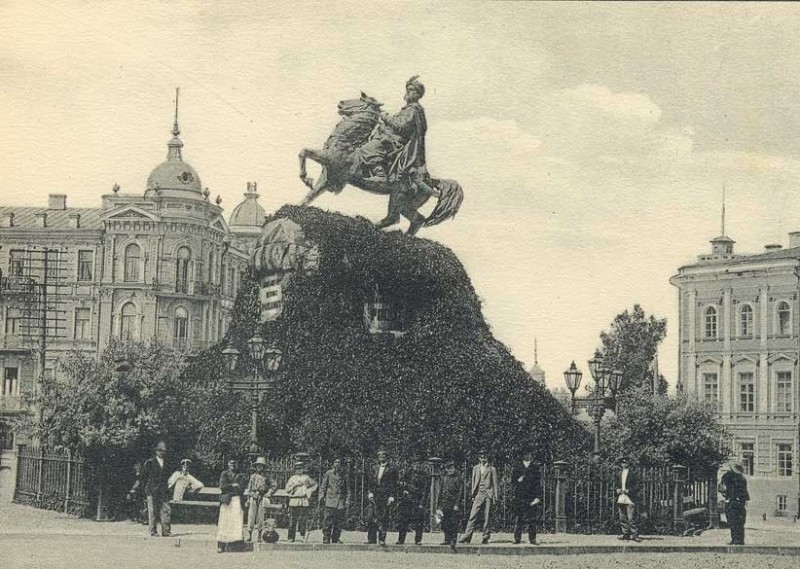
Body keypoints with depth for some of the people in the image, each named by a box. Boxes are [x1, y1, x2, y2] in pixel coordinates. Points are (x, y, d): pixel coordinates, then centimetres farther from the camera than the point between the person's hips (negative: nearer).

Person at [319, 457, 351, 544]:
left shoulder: (344, 476, 12)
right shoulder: (328, 474, 7)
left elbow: (348, 490, 13)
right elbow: (323, 486, 8)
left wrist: (347, 502, 3)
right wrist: (321, 497, -4)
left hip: (341, 503, 2)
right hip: (329, 501, -2)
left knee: (339, 523, 1)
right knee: (327, 522, -7)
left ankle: (335, 539, 8)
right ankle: (326, 539, -3)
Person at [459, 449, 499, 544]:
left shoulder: (492, 469, 7)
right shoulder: (475, 468, 15)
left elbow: (495, 483, 5)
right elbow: (473, 482, 17)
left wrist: (496, 497, -1)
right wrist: (473, 494, 11)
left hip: (489, 495, -2)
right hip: (478, 495, 2)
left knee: (487, 517, -2)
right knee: (473, 515, -7)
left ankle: (486, 537, 4)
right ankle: (467, 536, -10)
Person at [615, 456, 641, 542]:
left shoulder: (632, 473, -2)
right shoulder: (619, 474, 15)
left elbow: (637, 487, -3)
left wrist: (629, 490, -15)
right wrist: (617, 490, 4)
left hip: (630, 499, -6)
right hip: (620, 499, 6)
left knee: (631, 518, -10)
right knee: (622, 519, 6)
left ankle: (634, 534, -8)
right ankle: (625, 534, 13)